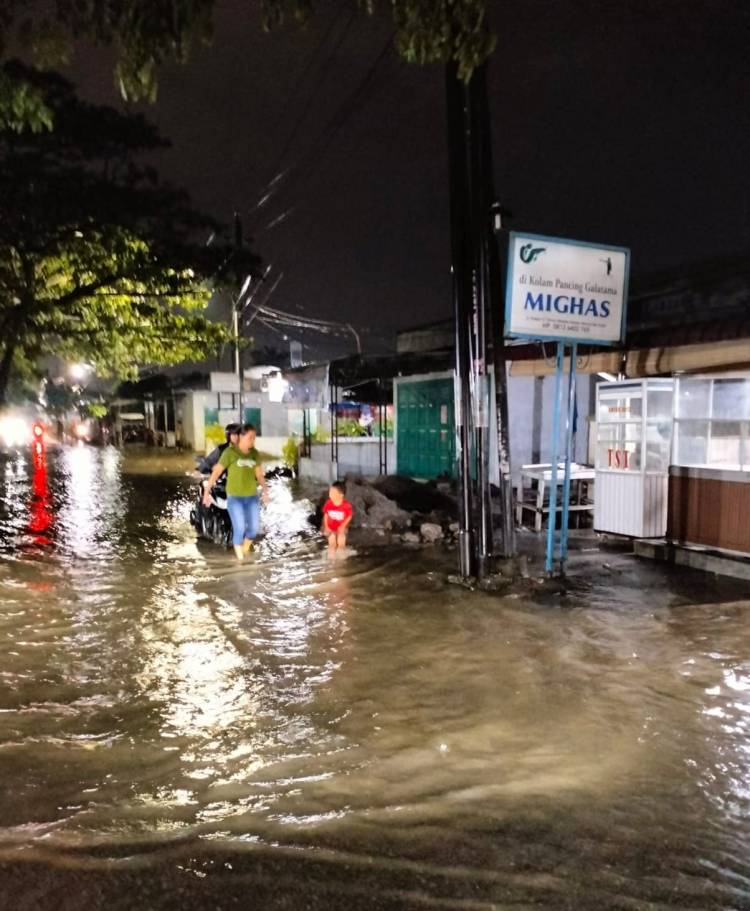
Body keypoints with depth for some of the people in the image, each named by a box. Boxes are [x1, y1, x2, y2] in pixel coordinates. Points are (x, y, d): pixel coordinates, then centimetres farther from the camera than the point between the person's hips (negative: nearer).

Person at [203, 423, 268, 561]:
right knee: (239, 528, -10)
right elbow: (216, 472, -8)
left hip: (252, 496, 5)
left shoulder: (255, 453, 4)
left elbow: (259, 474, 13)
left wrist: (265, 490, 6)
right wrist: (206, 491, -9)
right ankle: (240, 558, 8)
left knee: (254, 528, 4)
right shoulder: (229, 452, -11)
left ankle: (245, 549, 33)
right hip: (234, 497, -5)